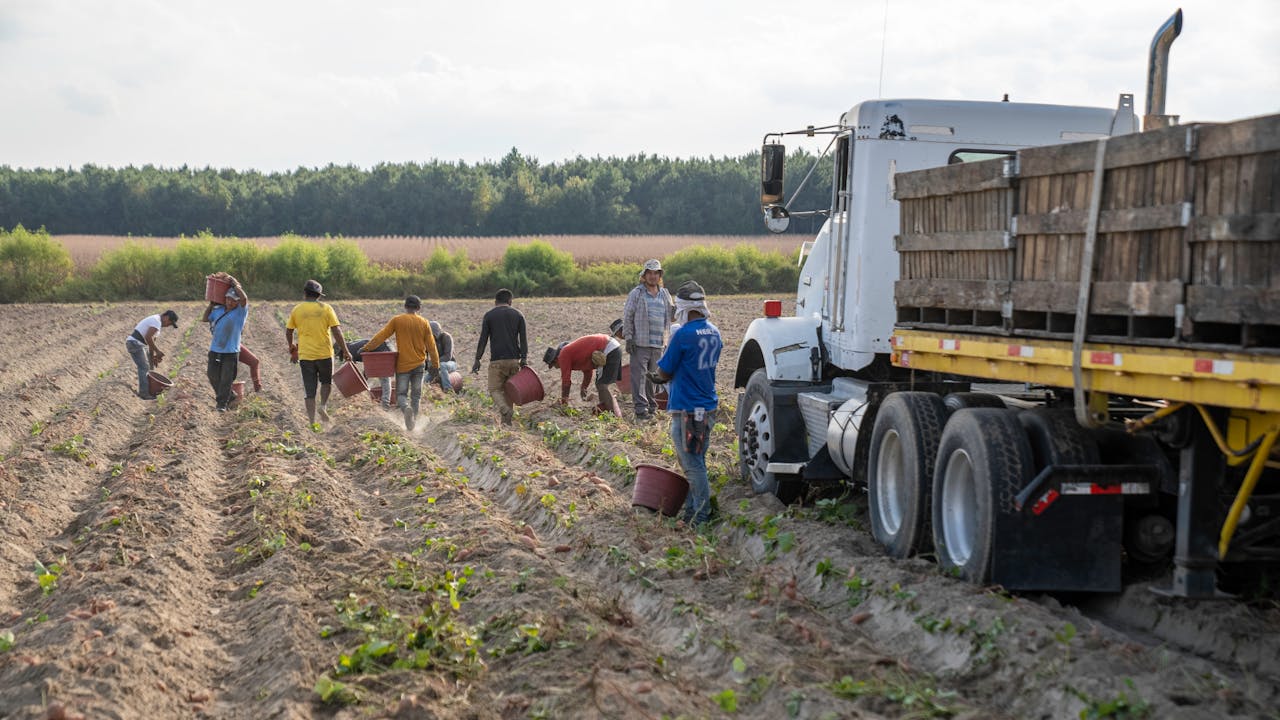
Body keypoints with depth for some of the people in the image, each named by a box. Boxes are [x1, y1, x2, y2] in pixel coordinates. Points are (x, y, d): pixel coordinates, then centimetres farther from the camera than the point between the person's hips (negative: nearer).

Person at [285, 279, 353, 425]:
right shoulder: (326, 308, -2)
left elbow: (288, 332, 10)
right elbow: (336, 331, -8)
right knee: (326, 382, 23)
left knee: (310, 391, 5)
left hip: (305, 355, 1)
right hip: (324, 354, -1)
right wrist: (345, 351, -3)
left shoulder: (297, 309, 2)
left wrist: (291, 346, 30)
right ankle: (323, 406, 0)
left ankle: (312, 421, 2)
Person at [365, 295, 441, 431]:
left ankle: (406, 408, -28)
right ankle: (413, 420, 11)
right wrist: (436, 364, 10)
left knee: (401, 394, 2)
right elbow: (431, 345, 1)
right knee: (416, 395, 13)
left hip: (402, 365, -2)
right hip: (419, 364, 2)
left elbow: (381, 336, -8)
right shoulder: (424, 322, -1)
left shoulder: (397, 320, -6)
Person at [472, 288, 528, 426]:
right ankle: (506, 420, 8)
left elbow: (483, 339, -1)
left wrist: (477, 360, 1)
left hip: (497, 360, -3)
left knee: (494, 389, 1)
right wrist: (524, 358, -3)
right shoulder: (518, 315, 8)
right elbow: (523, 339, 0)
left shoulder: (489, 315, 2)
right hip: (514, 359, 3)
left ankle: (506, 411, -26)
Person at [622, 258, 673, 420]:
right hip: (640, 343, -5)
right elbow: (627, 316, -2)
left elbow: (669, 317, 22)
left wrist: (666, 339, 16)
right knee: (639, 376, -8)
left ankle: (652, 406, 17)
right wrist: (628, 338, -8)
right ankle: (641, 408, -9)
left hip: (658, 344, 5)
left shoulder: (665, 294, 14)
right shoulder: (636, 293, -1)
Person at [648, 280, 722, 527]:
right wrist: (665, 377, 15)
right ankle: (693, 511, 25)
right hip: (708, 407, 8)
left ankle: (700, 518, 2)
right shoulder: (714, 333, 7)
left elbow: (664, 371, -9)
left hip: (686, 410, -8)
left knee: (693, 465, -2)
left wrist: (660, 376, 14)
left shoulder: (683, 334, -18)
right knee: (696, 462, 18)